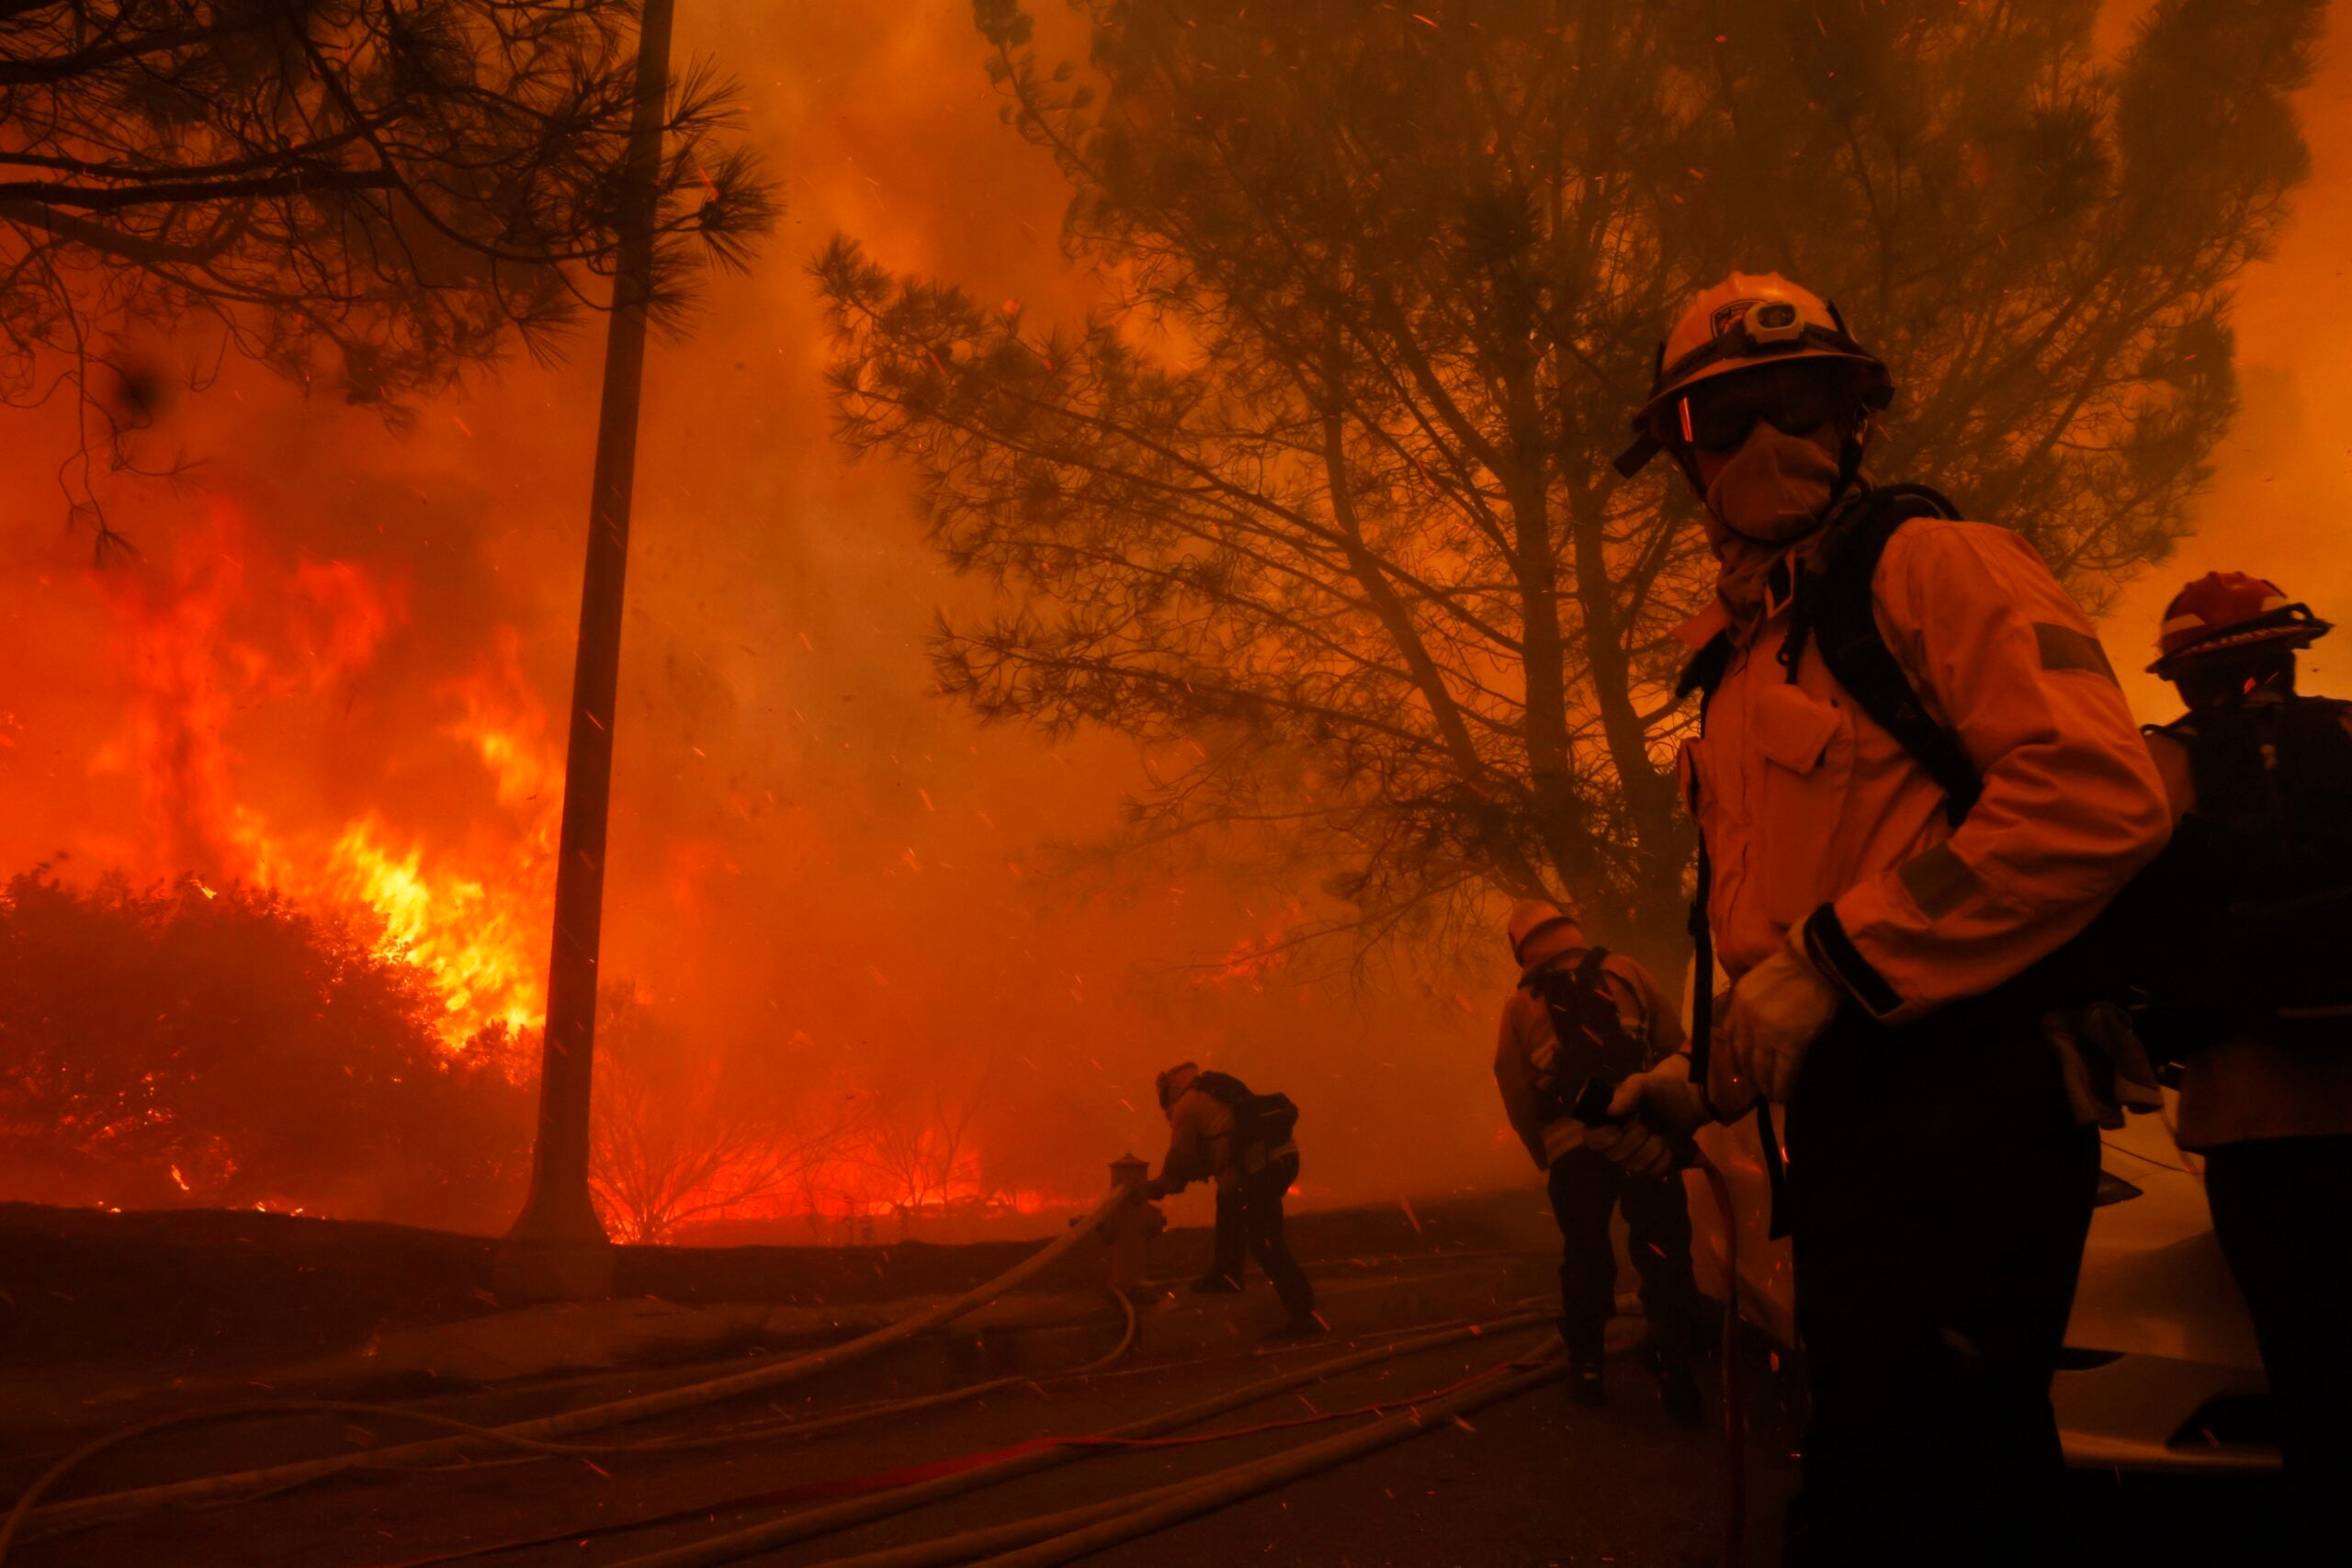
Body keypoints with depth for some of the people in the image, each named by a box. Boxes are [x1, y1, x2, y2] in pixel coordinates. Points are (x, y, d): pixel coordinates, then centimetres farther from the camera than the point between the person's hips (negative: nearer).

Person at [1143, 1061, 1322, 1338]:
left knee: (1264, 1241, -8)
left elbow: (1180, 1158, 7)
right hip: (1283, 1156, 9)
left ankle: (1303, 1314, -14)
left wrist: (1158, 1187, 24)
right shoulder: (1218, 1089, 27)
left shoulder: (1187, 1105, 4)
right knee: (1229, 1201, 31)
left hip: (1259, 1167, -9)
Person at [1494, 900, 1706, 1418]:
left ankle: (1587, 1368, 15)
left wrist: (1543, 1156, 21)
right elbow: (1674, 1041, 7)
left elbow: (1516, 1094, 9)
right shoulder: (1623, 971, 8)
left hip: (1572, 1147, 1)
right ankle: (1673, 1369, 0)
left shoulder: (1520, 1007, 9)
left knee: (1585, 1257, 13)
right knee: (1662, 1250, 5)